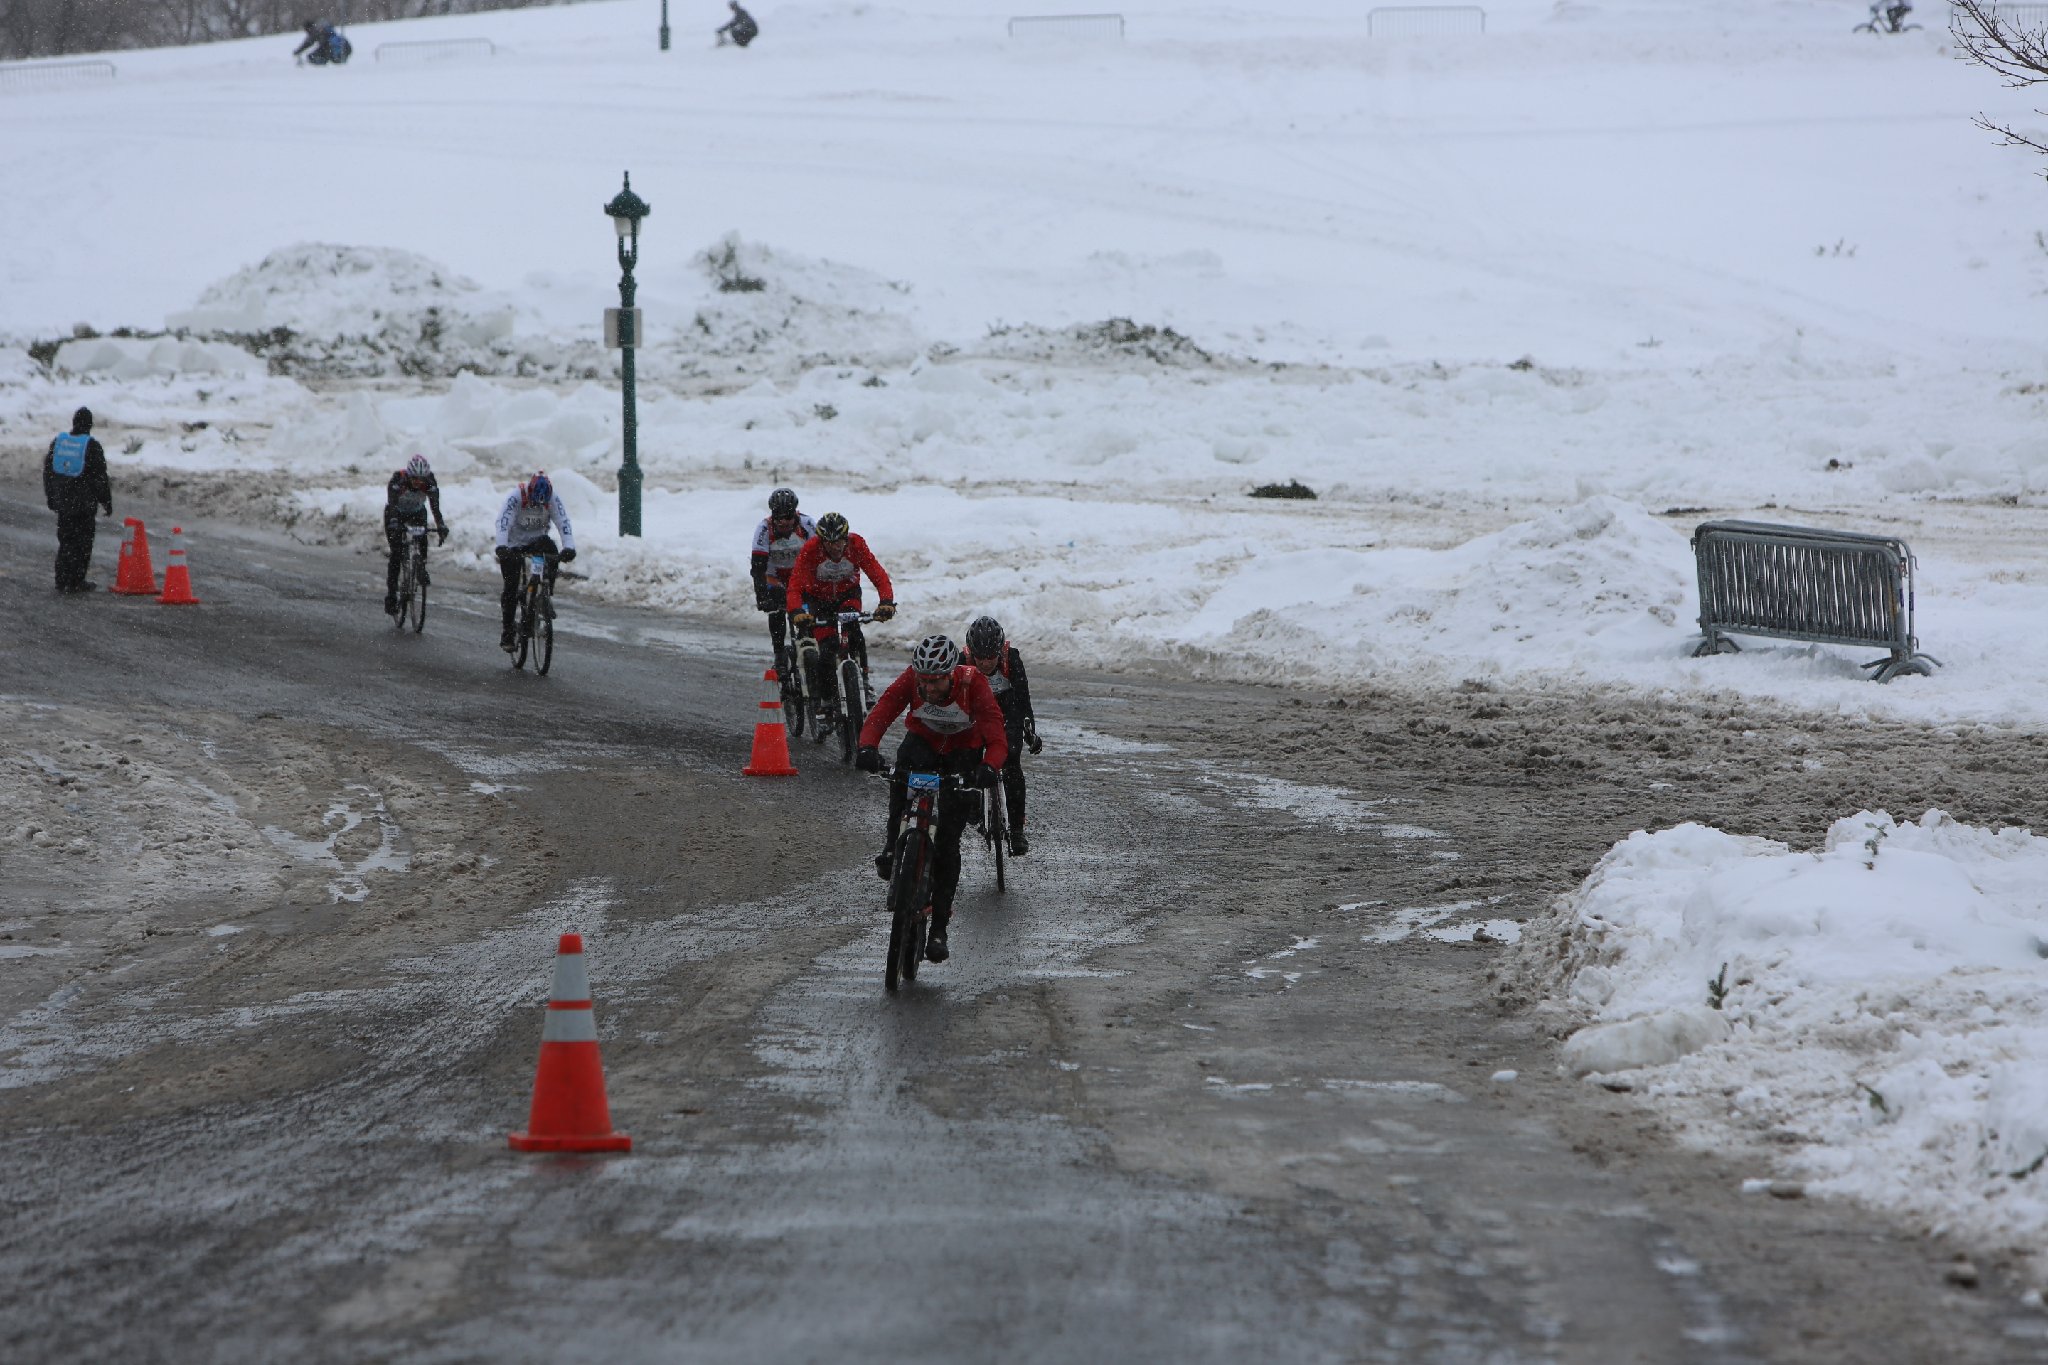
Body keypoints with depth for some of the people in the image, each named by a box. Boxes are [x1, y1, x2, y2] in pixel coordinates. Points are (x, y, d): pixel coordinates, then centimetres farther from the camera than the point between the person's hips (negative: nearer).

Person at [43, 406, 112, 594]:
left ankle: (62, 581, 12)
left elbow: (48, 471, 12)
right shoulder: (91, 446, -10)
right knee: (83, 542, 2)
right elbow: (101, 478, -8)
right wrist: (107, 503, 0)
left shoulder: (58, 442, 5)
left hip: (62, 502, 5)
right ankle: (76, 582, 0)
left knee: (65, 541, 12)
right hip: (85, 504, -5)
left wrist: (50, 498, 22)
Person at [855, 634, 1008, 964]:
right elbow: (878, 716, -34)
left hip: (963, 753, -2)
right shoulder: (911, 680, -27)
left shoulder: (973, 684, -31)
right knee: (903, 769, -32)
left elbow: (998, 740, -36)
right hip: (923, 740, 2)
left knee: (947, 839, -8)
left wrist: (988, 767, -57)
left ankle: (939, 927, 0)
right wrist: (867, 747, -55)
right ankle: (893, 843, -3)